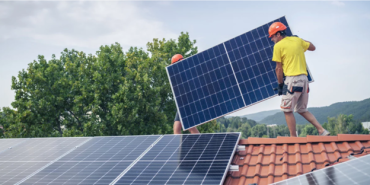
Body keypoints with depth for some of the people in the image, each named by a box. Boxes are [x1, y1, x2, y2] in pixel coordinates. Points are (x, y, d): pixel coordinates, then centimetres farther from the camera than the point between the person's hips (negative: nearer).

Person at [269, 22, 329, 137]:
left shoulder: (278, 46, -4)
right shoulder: (297, 40, 12)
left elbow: (279, 68, -5)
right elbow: (313, 48, 28)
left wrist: (280, 85, 2)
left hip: (292, 80, -7)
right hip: (304, 79, 7)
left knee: (287, 110, 2)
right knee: (302, 110, 18)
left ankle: (293, 138, 4)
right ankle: (322, 131, 12)